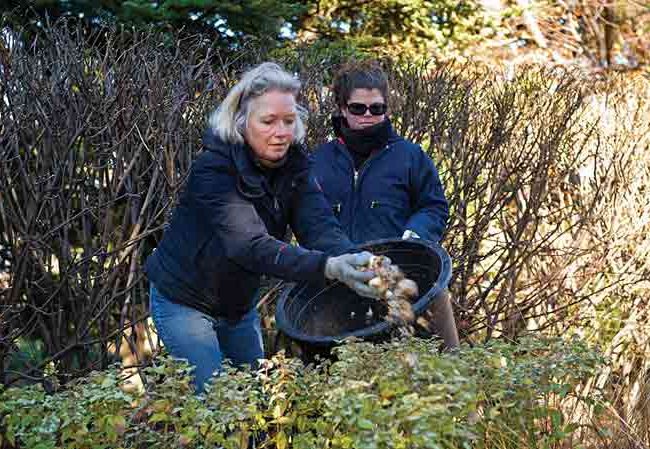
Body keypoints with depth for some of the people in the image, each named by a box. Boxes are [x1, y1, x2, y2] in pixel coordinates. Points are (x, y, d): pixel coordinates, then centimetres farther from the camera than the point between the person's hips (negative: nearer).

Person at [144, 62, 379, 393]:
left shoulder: (293, 165, -9)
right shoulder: (212, 168, -28)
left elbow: (320, 225, -24)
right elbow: (251, 245, -40)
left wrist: (352, 260, -46)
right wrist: (328, 267, -54)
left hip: (239, 303, 6)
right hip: (184, 301, -6)